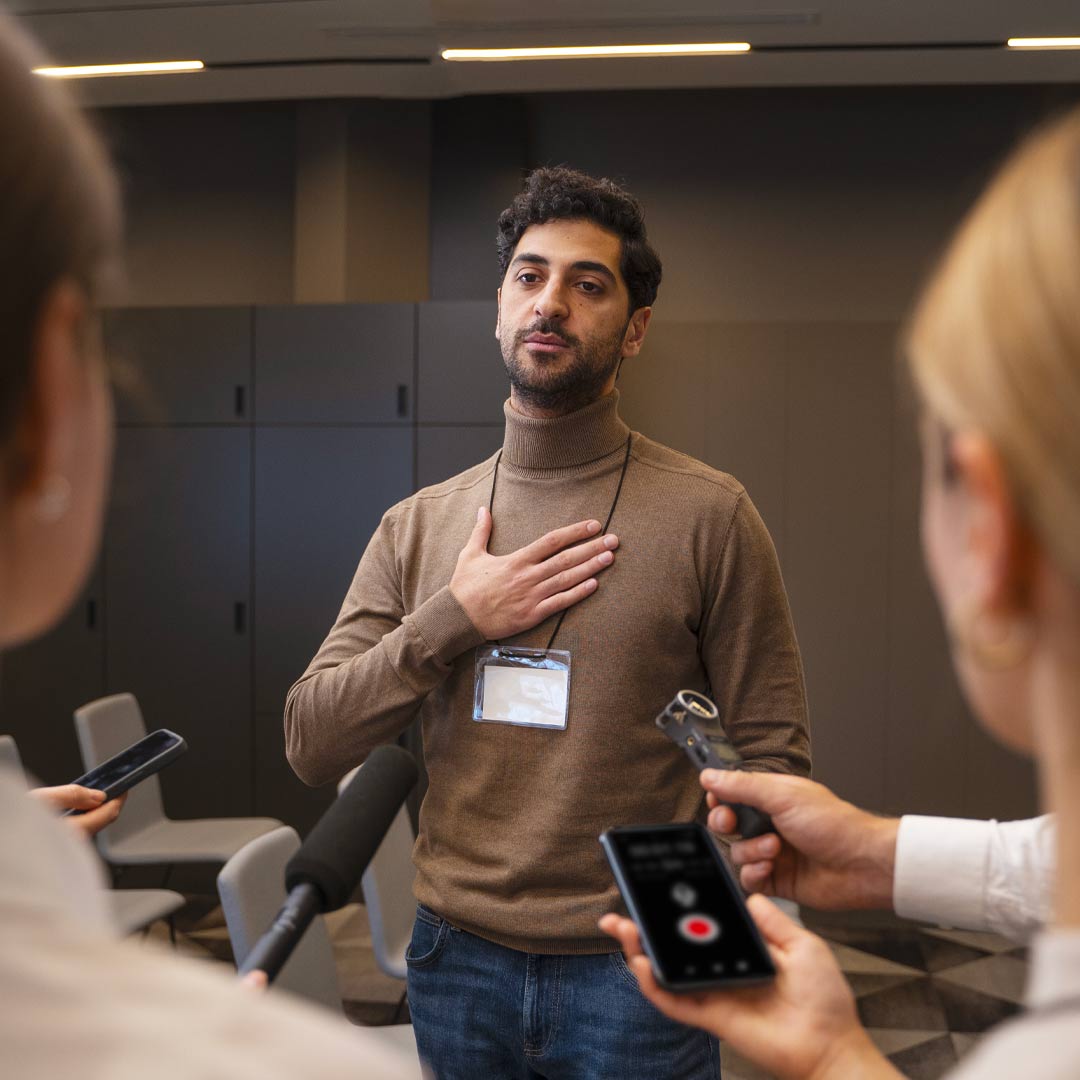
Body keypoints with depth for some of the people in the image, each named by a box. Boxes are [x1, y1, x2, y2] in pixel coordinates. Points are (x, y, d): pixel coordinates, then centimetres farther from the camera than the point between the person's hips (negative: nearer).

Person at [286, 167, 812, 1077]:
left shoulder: (708, 514, -7)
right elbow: (312, 744, 0)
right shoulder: (417, 526, 3)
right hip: (458, 960, 3)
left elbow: (772, 759, -7)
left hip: (630, 969, -3)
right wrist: (454, 621, -12)